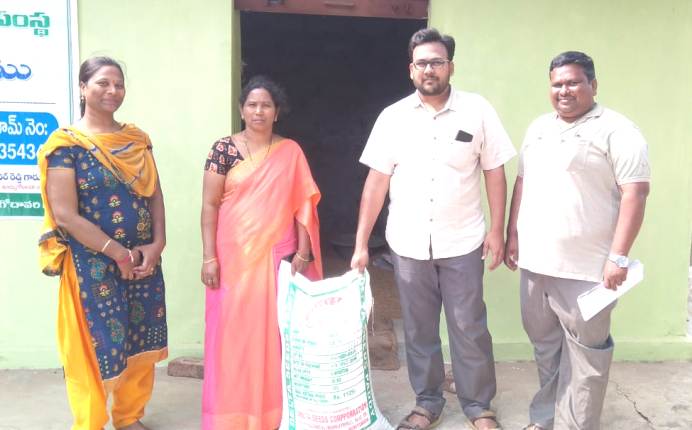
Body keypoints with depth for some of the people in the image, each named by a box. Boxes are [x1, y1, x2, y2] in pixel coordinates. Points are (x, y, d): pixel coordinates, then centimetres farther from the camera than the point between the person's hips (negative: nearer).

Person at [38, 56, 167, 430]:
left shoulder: (137, 138, 8)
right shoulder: (66, 143, -9)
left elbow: (155, 193, 8)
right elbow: (65, 215, -14)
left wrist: (157, 245, -8)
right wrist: (119, 254, -14)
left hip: (144, 259, 5)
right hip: (92, 264, -5)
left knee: (140, 343, 13)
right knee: (98, 346, 4)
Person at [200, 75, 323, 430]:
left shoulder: (290, 152, 4)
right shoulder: (224, 148, -1)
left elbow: (303, 204, 3)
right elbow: (210, 204, -3)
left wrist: (303, 252, -4)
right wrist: (209, 258, -9)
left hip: (278, 256, 2)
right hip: (234, 255, -1)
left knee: (276, 332, 8)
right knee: (233, 332, 3)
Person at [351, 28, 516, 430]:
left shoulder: (477, 110, -3)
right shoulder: (393, 117, 0)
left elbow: (495, 172, 2)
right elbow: (377, 181, 1)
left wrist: (497, 230, -4)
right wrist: (361, 244, -1)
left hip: (462, 243, -1)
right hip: (408, 245, 2)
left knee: (469, 328, 8)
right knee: (419, 329, 13)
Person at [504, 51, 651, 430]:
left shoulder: (616, 130, -8)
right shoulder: (538, 128, 13)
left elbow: (635, 192, -14)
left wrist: (618, 256, -19)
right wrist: (513, 236, 14)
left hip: (585, 267, -6)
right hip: (534, 261, 7)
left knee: (585, 352, 5)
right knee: (545, 344, 18)